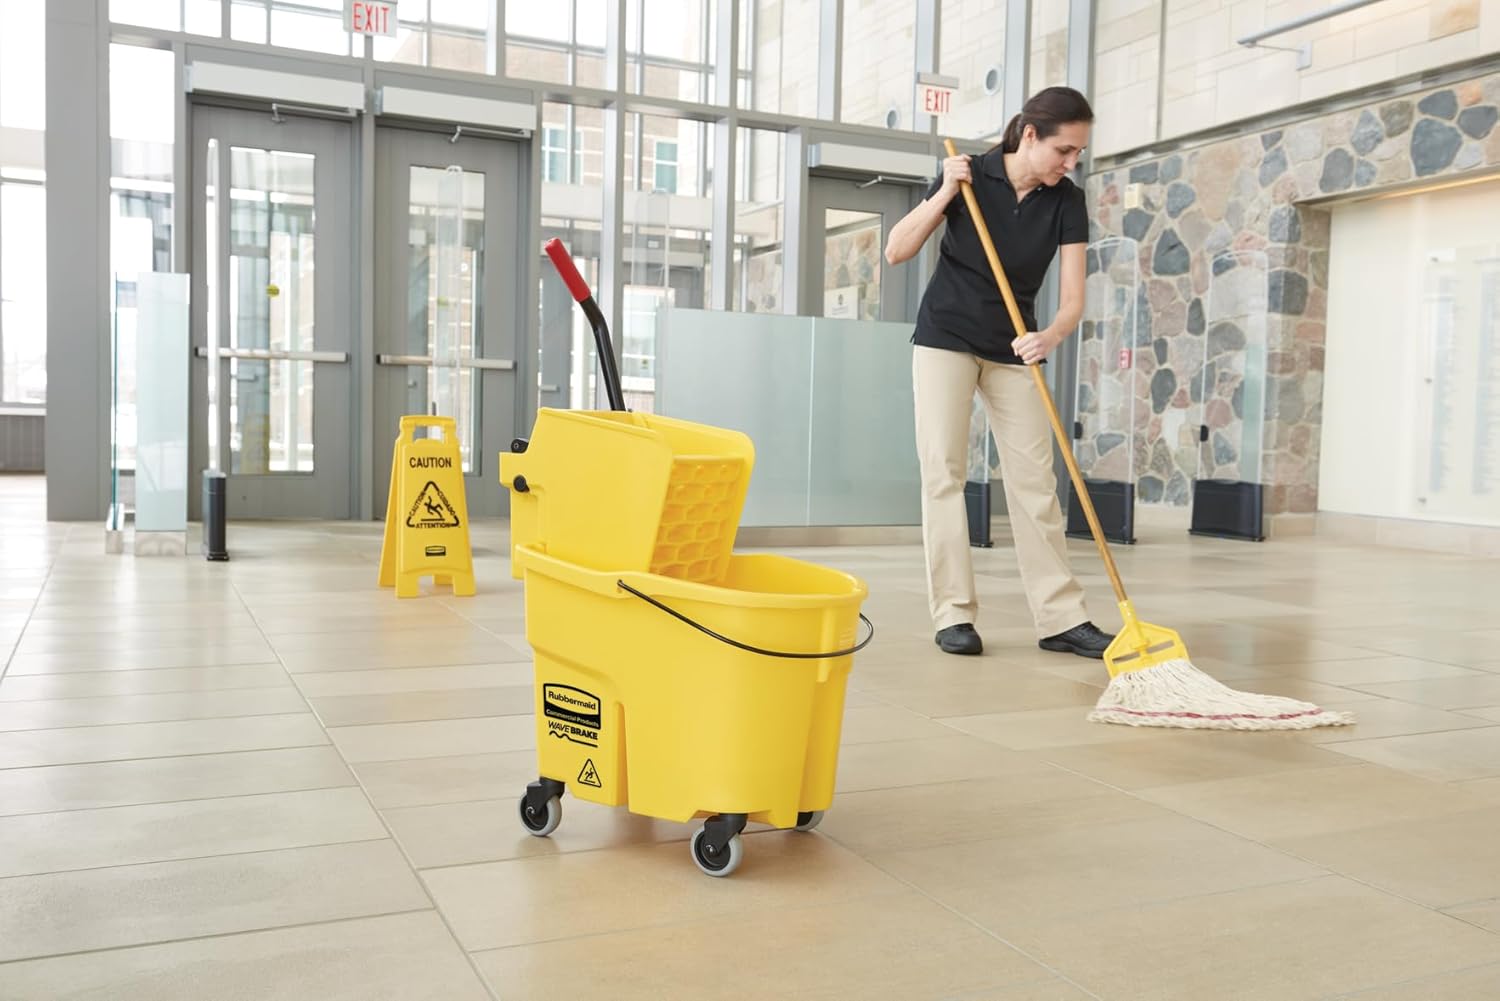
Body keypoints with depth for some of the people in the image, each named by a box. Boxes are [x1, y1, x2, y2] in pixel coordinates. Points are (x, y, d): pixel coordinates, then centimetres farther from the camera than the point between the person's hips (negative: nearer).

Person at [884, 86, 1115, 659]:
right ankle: (954, 613, -1)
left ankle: (1061, 618, 2)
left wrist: (1049, 336, -31)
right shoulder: (970, 176, -10)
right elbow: (896, 252, -9)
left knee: (1035, 481, -1)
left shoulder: (1067, 202, -5)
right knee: (944, 471, -7)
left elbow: (1073, 298, -10)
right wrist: (943, 195, -20)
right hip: (946, 339, -2)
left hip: (1013, 351, 3)